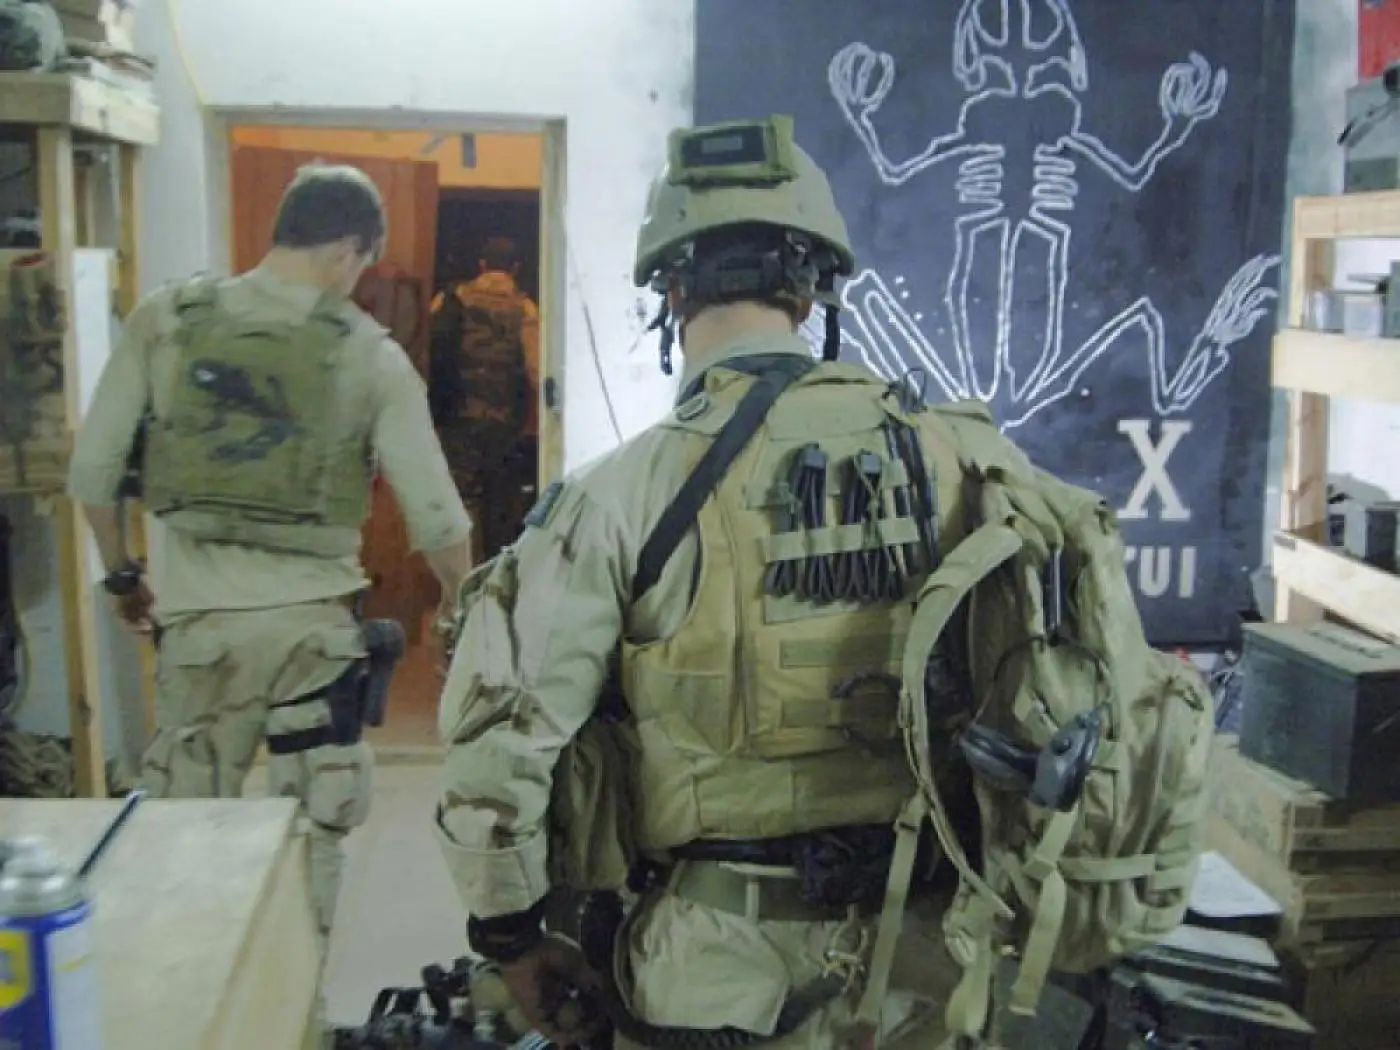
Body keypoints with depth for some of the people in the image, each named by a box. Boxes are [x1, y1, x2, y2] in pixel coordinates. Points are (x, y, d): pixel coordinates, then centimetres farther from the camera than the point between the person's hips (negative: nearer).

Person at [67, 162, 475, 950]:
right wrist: (459, 606, 13)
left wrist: (122, 575, 18)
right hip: (312, 619, -1)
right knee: (311, 840, 13)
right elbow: (437, 518, -5)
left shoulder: (165, 321, 1)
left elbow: (91, 471, 2)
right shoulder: (371, 354, -5)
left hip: (197, 614, 2)